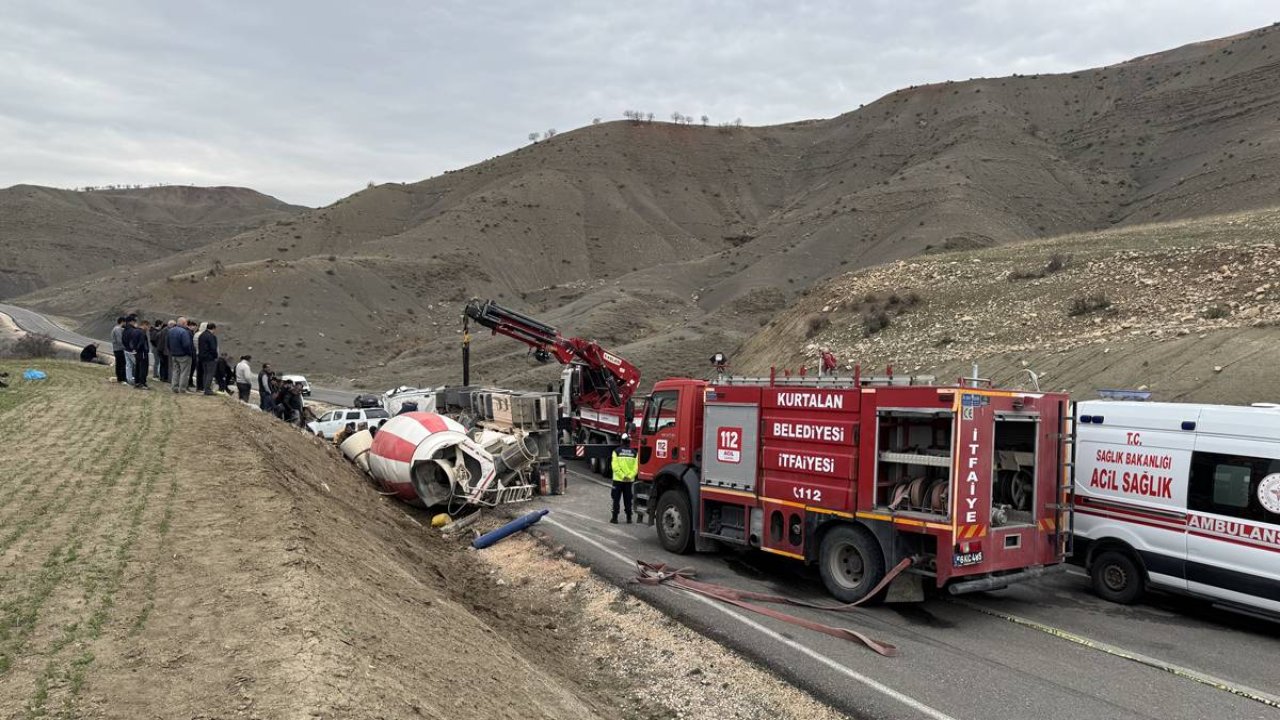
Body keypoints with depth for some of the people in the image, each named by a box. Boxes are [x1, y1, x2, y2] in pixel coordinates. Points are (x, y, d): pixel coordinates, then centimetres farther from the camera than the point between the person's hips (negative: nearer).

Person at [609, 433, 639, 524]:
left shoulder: (617, 451, -7)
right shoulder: (634, 452, -1)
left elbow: (615, 466, -12)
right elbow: (636, 467, -9)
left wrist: (622, 476, -10)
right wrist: (630, 476, -8)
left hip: (618, 479, -2)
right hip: (630, 480, 2)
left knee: (616, 499, 5)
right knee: (628, 500, 10)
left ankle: (614, 518, 4)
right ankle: (629, 518, 12)